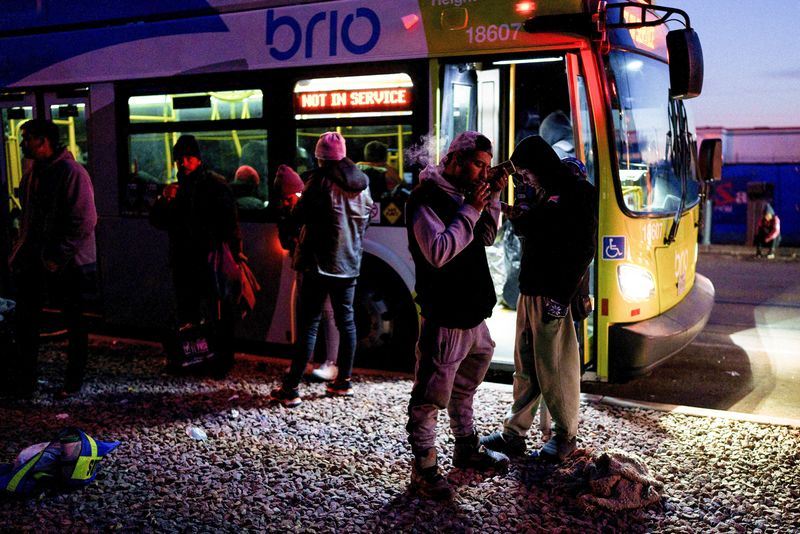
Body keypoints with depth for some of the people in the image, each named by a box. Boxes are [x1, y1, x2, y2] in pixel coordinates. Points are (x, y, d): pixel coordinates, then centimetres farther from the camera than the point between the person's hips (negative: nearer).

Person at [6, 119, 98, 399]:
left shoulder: (71, 173, -15)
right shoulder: (32, 172, 10)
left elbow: (84, 222, -19)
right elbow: (28, 216, 18)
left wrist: (58, 257, -19)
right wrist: (21, 252, 9)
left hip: (69, 263, -7)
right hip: (35, 260, 7)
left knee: (75, 322, 7)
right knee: (25, 319, 8)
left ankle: (74, 380, 20)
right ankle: (24, 379, 19)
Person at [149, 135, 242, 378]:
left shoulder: (216, 185, -5)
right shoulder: (177, 188, 15)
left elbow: (230, 224, -8)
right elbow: (157, 221, 12)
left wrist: (234, 254, -15)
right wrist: (164, 200, -6)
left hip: (211, 261, -7)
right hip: (183, 263, 7)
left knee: (218, 315, -5)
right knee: (187, 315, 14)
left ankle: (223, 360, 5)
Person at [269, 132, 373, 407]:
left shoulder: (320, 179, -12)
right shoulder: (362, 182, 7)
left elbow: (298, 216, -10)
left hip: (320, 263, -5)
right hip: (350, 263, 6)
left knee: (308, 325, -5)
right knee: (346, 321, 13)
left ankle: (291, 389, -2)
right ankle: (343, 381, 20)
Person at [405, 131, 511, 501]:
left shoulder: (462, 195, 13)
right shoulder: (426, 200, -15)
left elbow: (486, 239, 19)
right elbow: (438, 253, -26)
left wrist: (491, 200, 5)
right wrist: (471, 210, -21)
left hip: (471, 314, 10)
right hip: (445, 319, -10)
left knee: (463, 390, 24)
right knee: (430, 398, -3)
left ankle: (467, 450, 40)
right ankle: (424, 471, 7)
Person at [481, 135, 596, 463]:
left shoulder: (576, 194, -10)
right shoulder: (544, 194, 17)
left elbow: (583, 249, -16)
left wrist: (561, 296, -19)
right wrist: (515, 214, 5)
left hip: (553, 296, -9)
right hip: (529, 291, 9)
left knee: (554, 368, 1)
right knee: (525, 366, 13)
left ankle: (565, 436, 16)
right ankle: (513, 433, 21)